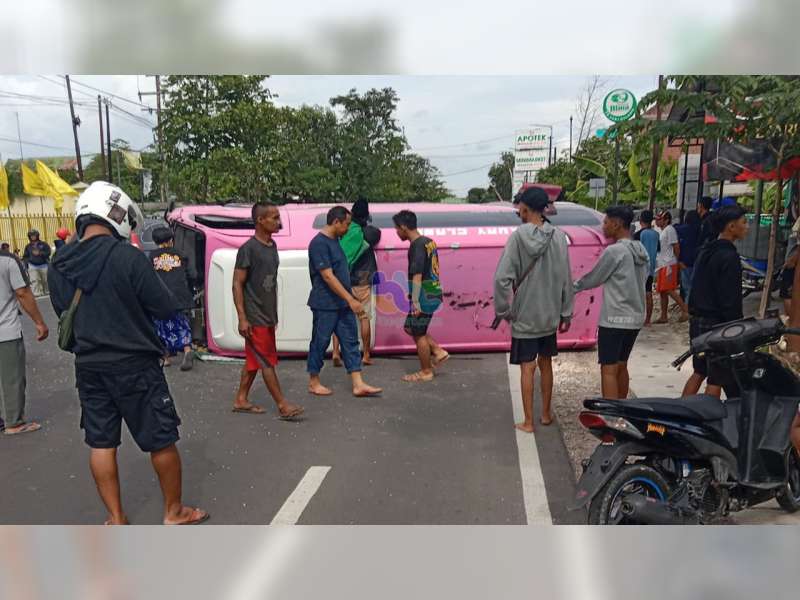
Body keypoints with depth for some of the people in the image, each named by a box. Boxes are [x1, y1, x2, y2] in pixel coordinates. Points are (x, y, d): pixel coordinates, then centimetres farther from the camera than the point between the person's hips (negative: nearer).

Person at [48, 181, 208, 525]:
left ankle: (115, 518, 26)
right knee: (161, 440, 9)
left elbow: (62, 311, 11)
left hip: (88, 367, 6)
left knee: (101, 442, 15)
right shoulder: (128, 257, -18)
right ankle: (174, 512, 22)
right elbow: (165, 308, -14)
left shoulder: (60, 264, 0)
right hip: (134, 365, -5)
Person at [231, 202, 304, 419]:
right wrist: (242, 318, -19)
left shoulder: (272, 246, 10)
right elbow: (237, 283, -15)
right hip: (255, 316, -8)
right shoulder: (248, 249, -14)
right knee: (267, 361, -2)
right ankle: (282, 405, 5)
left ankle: (241, 400, 24)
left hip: (267, 314, 8)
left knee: (254, 359, 13)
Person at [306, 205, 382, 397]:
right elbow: (328, 276, -23)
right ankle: (313, 383, 20)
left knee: (350, 342, 5)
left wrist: (350, 299, 20)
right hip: (325, 305, -9)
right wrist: (351, 299, -24)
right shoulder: (319, 243, -17)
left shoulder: (335, 241, 11)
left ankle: (358, 385, 7)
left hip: (343, 304, 9)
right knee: (320, 343, 5)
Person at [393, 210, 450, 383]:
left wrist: (415, 302, -21)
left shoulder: (417, 246, -18)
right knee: (410, 327, 19)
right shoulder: (429, 241, 11)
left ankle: (425, 372, 15)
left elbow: (417, 276, -22)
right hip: (433, 294, 9)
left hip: (424, 297, -9)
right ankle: (438, 352, 17)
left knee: (418, 334, 4)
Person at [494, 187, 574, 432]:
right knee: (545, 363, 17)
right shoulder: (558, 237, -3)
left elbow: (502, 278, -18)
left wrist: (502, 310, -6)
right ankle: (546, 414, 29)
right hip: (550, 314, 4)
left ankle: (528, 422, 12)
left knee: (527, 368, 4)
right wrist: (566, 312, 9)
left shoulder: (518, 237, -14)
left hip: (524, 315, -4)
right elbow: (566, 279, 0)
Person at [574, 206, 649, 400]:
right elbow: (644, 279, 16)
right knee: (621, 366, 18)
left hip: (614, 319, -8)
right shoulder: (642, 251, 9)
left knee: (609, 370, -6)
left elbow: (593, 279, -6)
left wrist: (572, 288, 10)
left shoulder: (614, 251, -15)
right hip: (636, 317, 8)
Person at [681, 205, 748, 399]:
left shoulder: (706, 252, 11)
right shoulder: (729, 257, -16)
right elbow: (731, 301, -19)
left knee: (699, 372, 18)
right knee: (716, 380, 0)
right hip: (717, 325, -9)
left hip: (698, 322, 9)